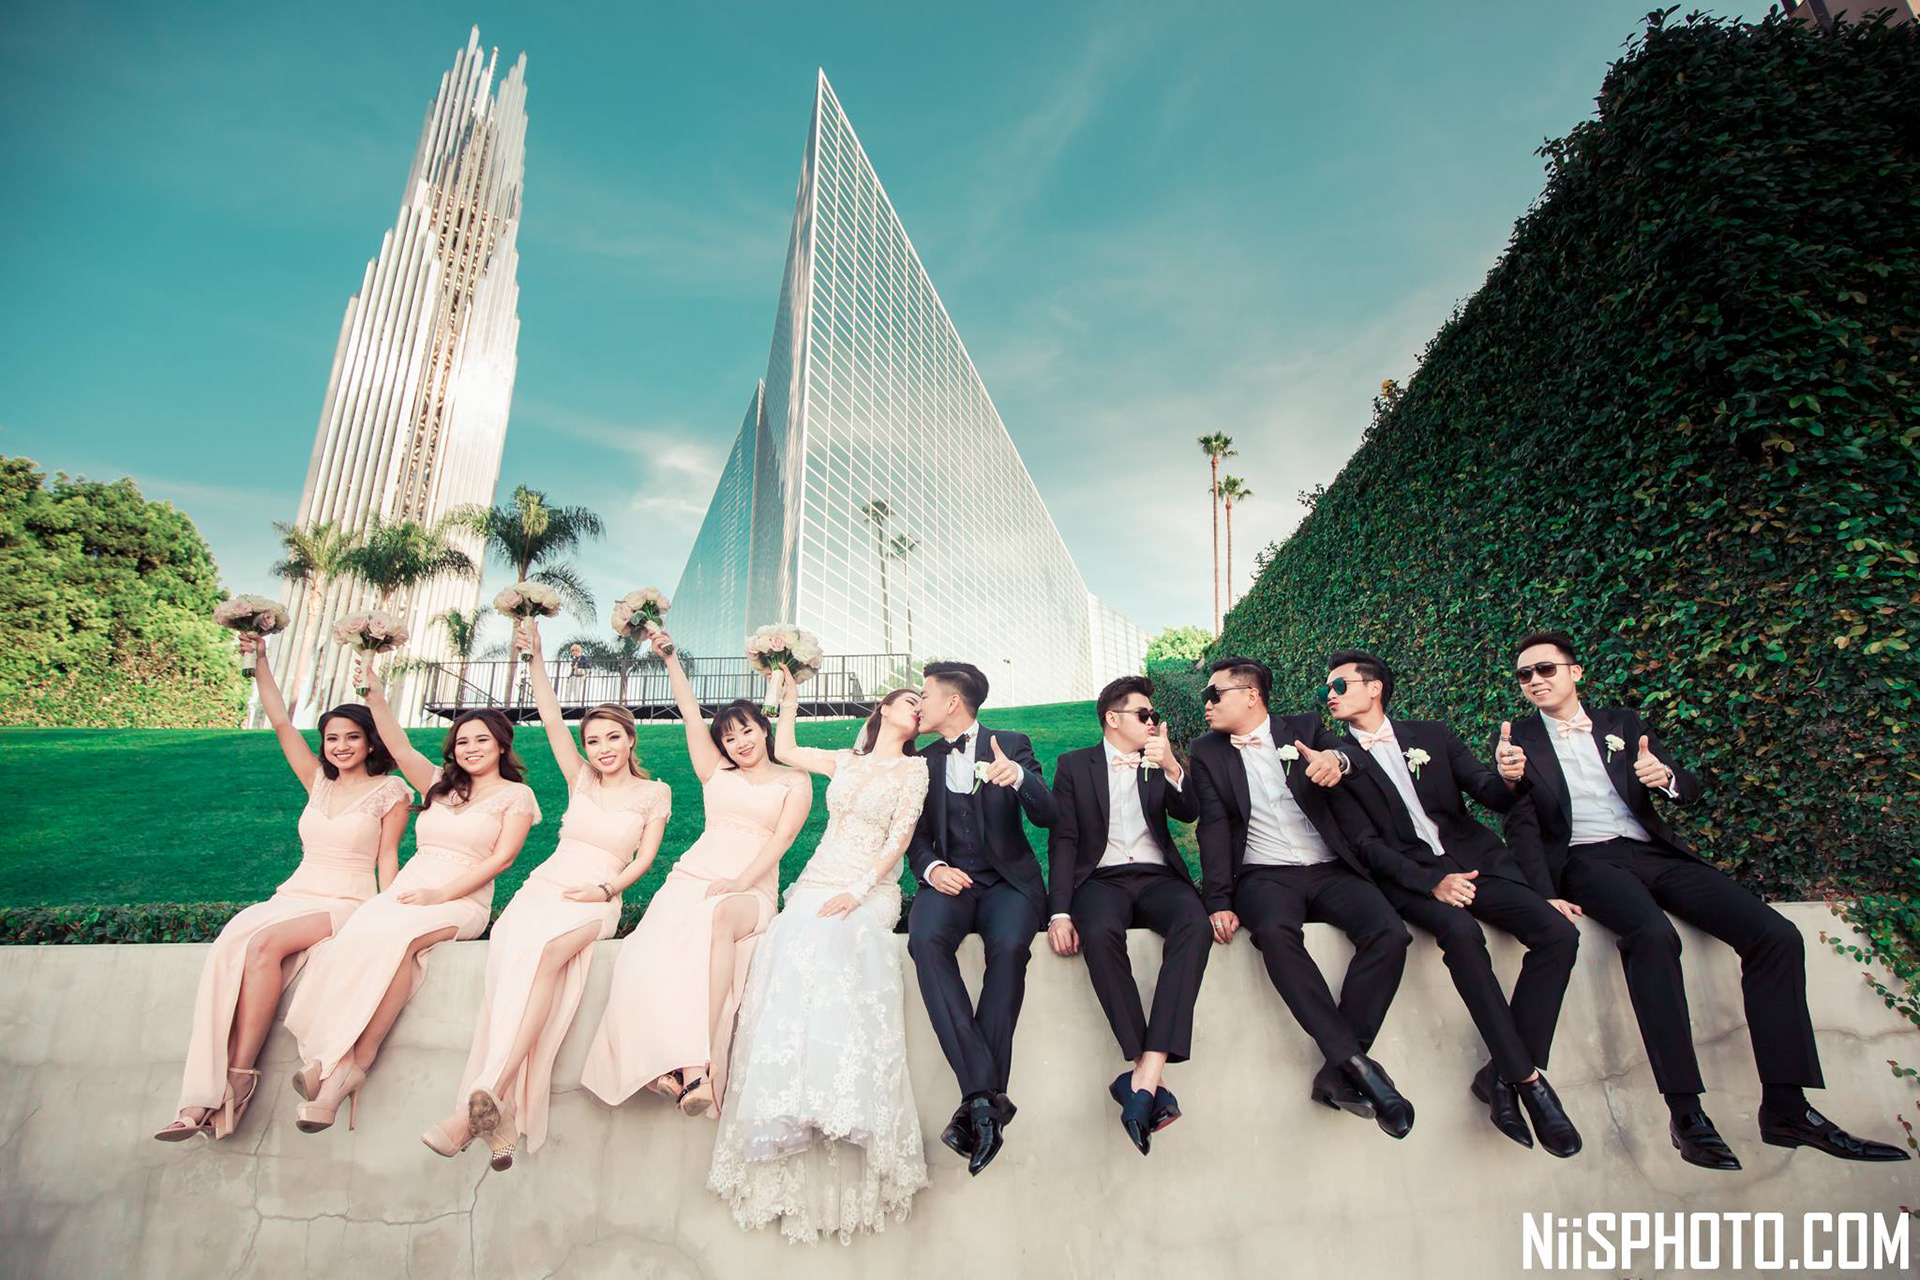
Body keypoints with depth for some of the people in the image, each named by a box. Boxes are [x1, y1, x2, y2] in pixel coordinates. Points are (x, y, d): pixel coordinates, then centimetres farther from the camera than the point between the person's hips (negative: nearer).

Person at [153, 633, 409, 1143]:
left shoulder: (389, 791, 2)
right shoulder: (318, 782, 16)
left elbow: (387, 857, -2)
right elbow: (280, 723, 13)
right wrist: (259, 660, 9)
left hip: (347, 904, -4)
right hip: (294, 894, 4)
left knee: (264, 943, -32)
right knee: (228, 949, -27)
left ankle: (240, 1074, -25)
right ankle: (206, 1095, -31)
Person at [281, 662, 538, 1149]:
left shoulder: (516, 795, 7)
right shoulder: (441, 784, 24)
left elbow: (502, 857, -4)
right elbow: (399, 747, 11)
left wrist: (443, 893, -15)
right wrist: (374, 692, 0)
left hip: (462, 902, -4)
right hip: (407, 887, 4)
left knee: (398, 934, -36)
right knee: (364, 930, -30)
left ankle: (352, 1063, -32)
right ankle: (340, 1067, -37)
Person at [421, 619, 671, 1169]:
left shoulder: (654, 792, 11)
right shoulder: (580, 779, 18)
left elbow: (644, 857, 6)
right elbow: (552, 721, 9)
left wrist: (606, 888, -11)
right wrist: (534, 658, 5)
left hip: (596, 901, -2)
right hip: (546, 884, 2)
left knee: (549, 949, -35)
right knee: (519, 951, -31)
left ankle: (485, 1098, -39)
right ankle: (501, 1116, -36)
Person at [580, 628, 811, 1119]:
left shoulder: (794, 781, 13)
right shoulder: (716, 773, 24)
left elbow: (780, 839, -1)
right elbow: (691, 715, 21)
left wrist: (740, 882, -15)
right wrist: (670, 659, 19)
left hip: (750, 890, -3)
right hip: (692, 875, 3)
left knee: (719, 917, -40)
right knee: (656, 947, -31)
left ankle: (697, 1065, -46)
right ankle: (687, 1064, -40)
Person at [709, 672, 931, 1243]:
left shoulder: (913, 770, 9)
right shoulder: (846, 762, 22)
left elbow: (898, 839, -2)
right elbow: (784, 749, 33)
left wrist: (856, 892, -15)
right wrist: (790, 696, 29)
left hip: (870, 891, -3)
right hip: (816, 884, 3)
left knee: (831, 940, -35)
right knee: (793, 943, -29)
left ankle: (835, 1104, -38)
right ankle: (789, 1108, -30)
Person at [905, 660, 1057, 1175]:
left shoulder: (1012, 745, 6)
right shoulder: (923, 761, 15)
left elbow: (1046, 816, -5)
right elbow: (916, 836, 12)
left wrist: (1019, 777, -25)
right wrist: (931, 868, -10)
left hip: (1007, 880, -2)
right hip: (949, 880, 2)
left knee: (1009, 945, -34)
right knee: (925, 940, -31)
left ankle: (976, 1103, -26)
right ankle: (985, 1093, -31)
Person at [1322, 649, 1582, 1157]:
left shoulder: (1432, 735, 13)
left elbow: (1492, 797, 6)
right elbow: (1367, 844, -4)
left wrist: (1510, 779, -19)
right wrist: (1431, 882, -19)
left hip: (1475, 860, 4)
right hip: (1408, 877, -4)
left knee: (1559, 930, -19)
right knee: (1461, 932, -33)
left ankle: (1503, 1074, -10)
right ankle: (1526, 1076, -19)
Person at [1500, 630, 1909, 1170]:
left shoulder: (1622, 723, 19)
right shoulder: (1519, 738, 7)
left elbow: (1690, 790, 14)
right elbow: (1521, 825, -2)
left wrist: (1666, 776, -11)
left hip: (1655, 852, 5)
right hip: (1587, 859, -4)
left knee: (1776, 934, -16)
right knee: (1653, 935, -34)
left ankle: (1786, 1107, -8)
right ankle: (1686, 1110, -28)